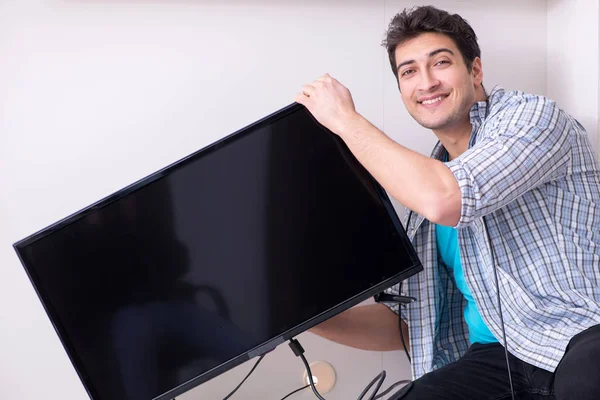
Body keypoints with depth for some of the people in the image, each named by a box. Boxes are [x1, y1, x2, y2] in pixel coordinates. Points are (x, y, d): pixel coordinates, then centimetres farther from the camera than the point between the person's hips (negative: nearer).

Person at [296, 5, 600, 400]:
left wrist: (345, 118, -9)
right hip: (498, 358, 6)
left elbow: (444, 200, -22)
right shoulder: (423, 176, 17)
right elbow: (406, 320, 17)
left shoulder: (531, 115, -2)